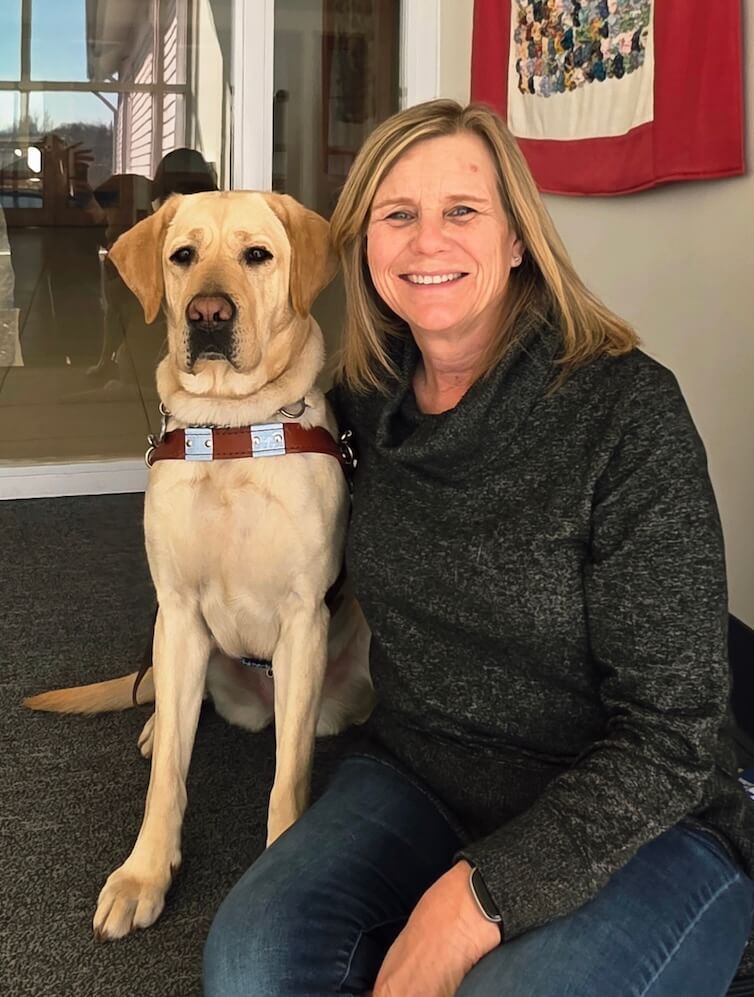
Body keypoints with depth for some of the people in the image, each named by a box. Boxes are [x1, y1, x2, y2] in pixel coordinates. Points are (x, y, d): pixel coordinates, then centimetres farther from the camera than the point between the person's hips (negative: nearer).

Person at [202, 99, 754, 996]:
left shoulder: (627, 410, -18)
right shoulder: (369, 399, -1)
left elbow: (670, 736, -18)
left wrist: (474, 899, -23)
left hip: (639, 828, -3)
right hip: (416, 777, 4)